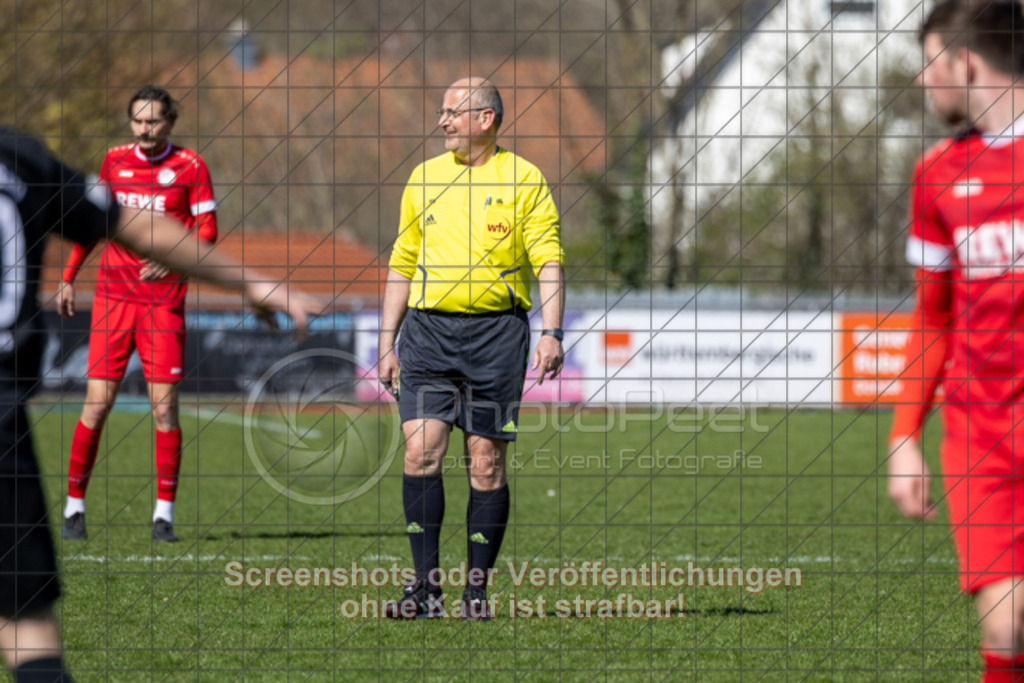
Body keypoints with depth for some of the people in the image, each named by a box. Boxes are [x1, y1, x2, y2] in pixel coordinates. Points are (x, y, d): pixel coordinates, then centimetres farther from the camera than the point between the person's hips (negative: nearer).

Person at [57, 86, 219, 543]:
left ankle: (164, 514, 3)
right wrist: (68, 278, 17)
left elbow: (207, 229, -2)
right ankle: (74, 506, 5)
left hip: (164, 300, -2)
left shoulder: (189, 166, 0)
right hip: (112, 295, 2)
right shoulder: (115, 161, 8)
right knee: (97, 403, -4)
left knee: (164, 406, -5)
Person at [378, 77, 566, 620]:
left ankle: (477, 589, 7)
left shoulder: (524, 180, 2)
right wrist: (387, 341, 13)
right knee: (421, 450, -9)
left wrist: (552, 334, -15)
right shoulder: (424, 178, 13)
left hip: (496, 330, -3)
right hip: (428, 330, 3)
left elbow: (549, 263, -3)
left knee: (486, 462, 0)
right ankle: (425, 586, -6)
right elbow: (403, 264, 19)